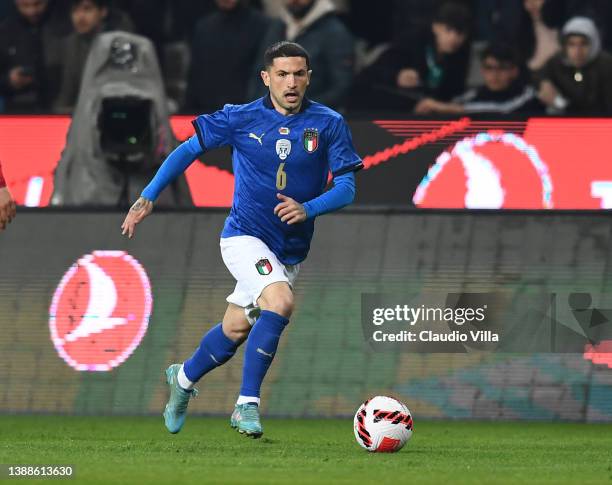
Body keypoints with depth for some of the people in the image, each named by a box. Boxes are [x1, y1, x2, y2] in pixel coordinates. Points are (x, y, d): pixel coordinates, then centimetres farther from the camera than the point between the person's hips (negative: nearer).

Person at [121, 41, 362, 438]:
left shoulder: (329, 124, -5)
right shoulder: (241, 119, -7)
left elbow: (346, 189, -7)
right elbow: (188, 151, 4)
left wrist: (308, 209, -25)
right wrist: (148, 198, -1)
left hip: (291, 250, 4)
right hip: (245, 237, -3)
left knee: (235, 331, 14)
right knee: (281, 302, -28)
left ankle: (184, 379, 43)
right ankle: (247, 404, -20)